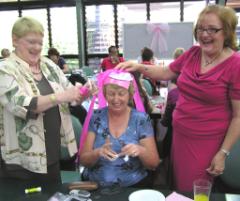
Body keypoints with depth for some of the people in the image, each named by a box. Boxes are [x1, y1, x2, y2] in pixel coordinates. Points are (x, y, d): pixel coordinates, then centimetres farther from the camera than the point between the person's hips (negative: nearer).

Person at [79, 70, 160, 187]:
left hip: (133, 186, 0)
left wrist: (141, 151, -22)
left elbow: (154, 163, -1)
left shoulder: (141, 119, -3)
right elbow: (83, 160, -1)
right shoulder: (96, 117, 0)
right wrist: (98, 153, -22)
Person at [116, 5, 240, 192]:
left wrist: (223, 153, -13)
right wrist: (139, 67, -3)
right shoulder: (192, 54, -2)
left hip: (207, 142, -5)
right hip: (179, 134, 5)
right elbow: (166, 72, 13)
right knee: (178, 186, 21)